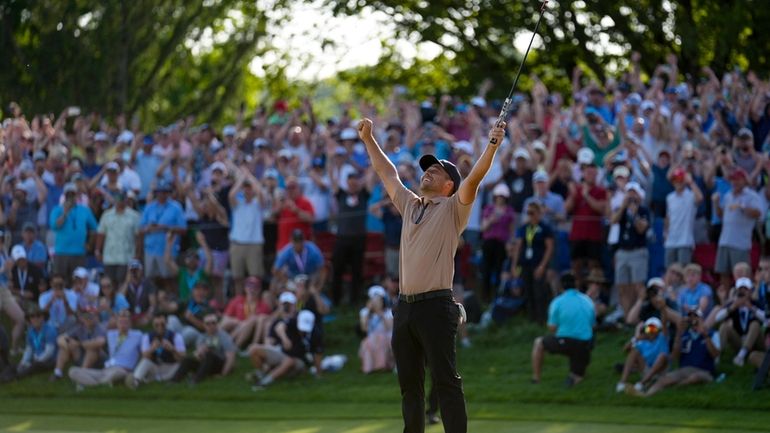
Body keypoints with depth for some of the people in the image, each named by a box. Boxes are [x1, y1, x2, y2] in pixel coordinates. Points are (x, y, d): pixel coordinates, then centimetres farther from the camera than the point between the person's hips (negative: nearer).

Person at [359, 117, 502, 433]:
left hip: (435, 305, -7)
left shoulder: (453, 209, 1)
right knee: (408, 382, 10)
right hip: (405, 306, 7)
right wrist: (368, 140, 33)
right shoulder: (410, 205, 19)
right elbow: (387, 174, 30)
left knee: (445, 380, -10)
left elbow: (473, 180, -15)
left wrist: (492, 146, -29)